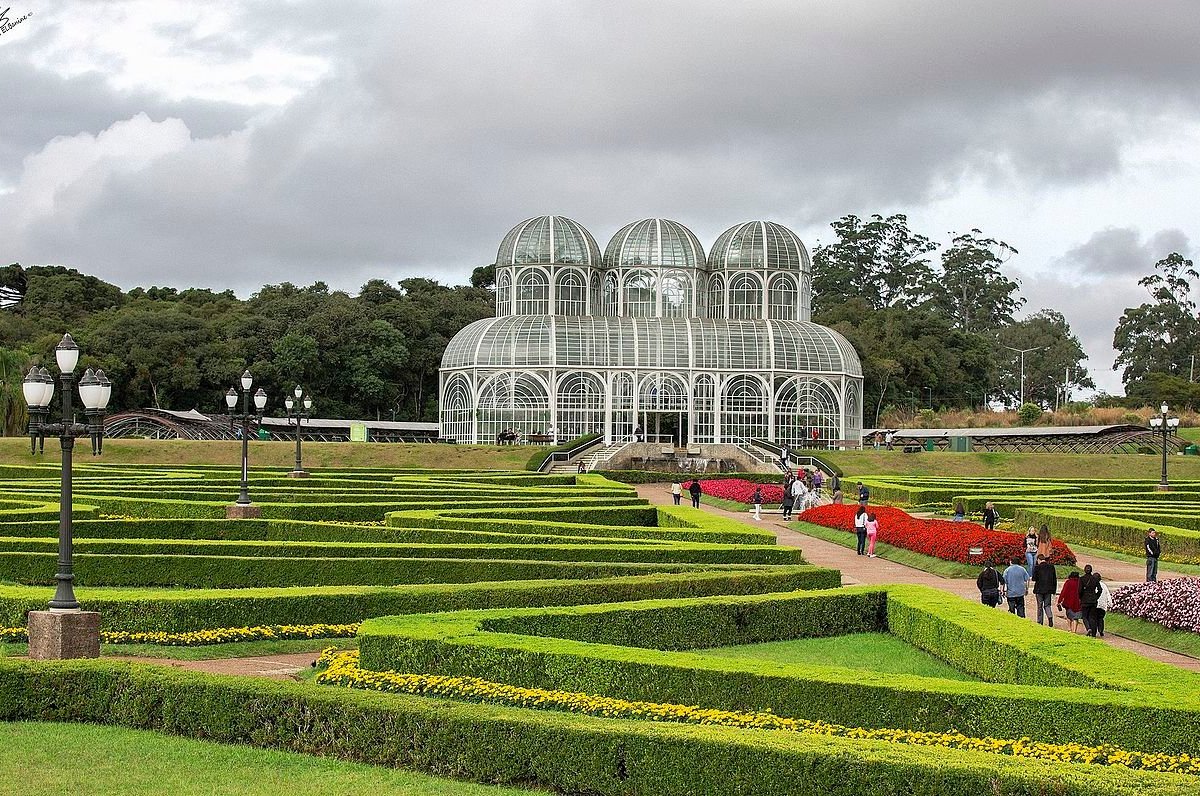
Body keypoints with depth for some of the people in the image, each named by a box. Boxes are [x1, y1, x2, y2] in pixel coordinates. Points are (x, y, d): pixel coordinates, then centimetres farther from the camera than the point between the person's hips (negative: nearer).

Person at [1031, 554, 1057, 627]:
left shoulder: (1037, 567, -11)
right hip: (1048, 590, 3)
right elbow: (1055, 579, 7)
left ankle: (1040, 622, 12)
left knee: (1040, 607, 7)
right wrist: (1054, 590, 13)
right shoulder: (1051, 567, 2)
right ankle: (1050, 617, -13)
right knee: (1047, 605, 12)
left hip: (1039, 589, -3)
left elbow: (1034, 579, -12)